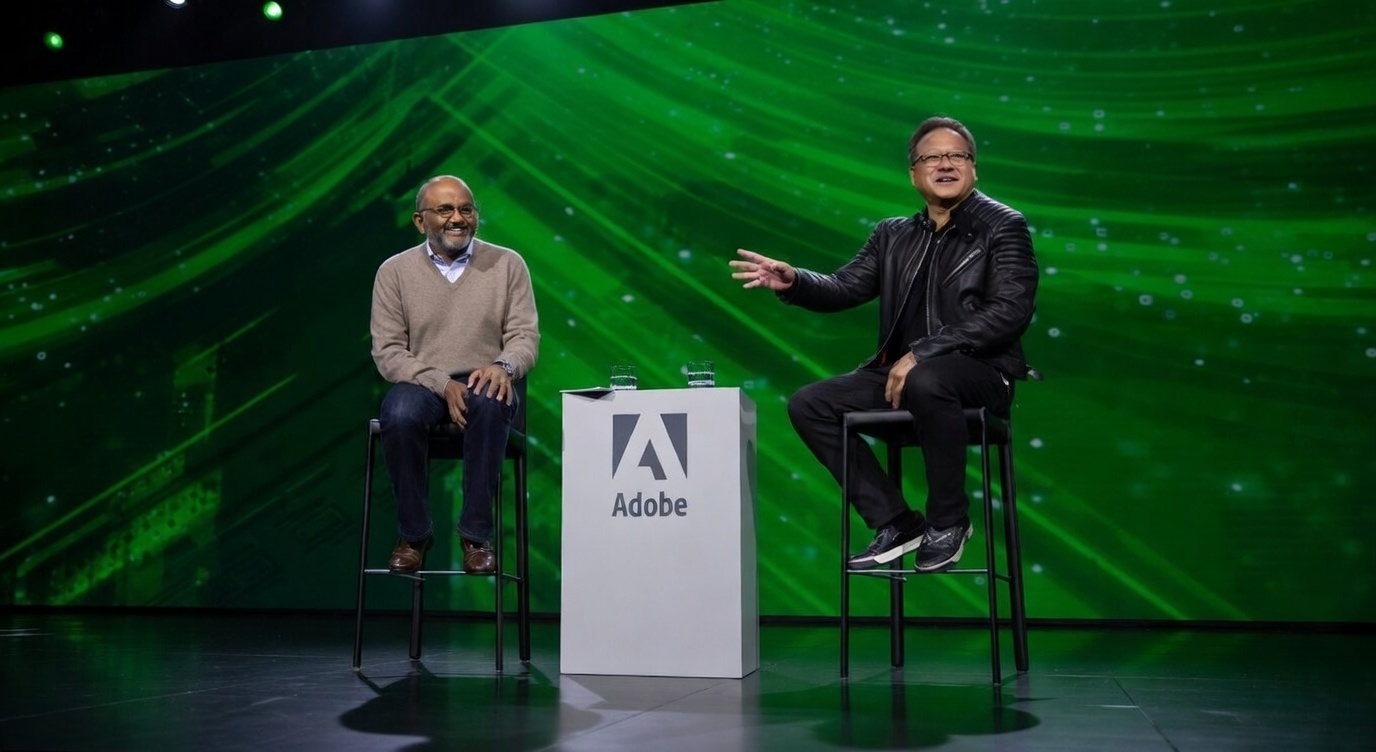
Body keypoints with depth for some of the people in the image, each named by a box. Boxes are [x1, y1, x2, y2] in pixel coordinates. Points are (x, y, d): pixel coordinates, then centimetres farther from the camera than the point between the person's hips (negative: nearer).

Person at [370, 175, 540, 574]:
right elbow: (387, 352, -2)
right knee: (400, 415, -34)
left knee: (491, 403, -36)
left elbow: (525, 336, 2)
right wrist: (442, 384, -18)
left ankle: (477, 534, -22)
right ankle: (413, 533, -11)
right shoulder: (395, 271, 4)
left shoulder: (507, 264, 5)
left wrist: (503, 365, -22)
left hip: (483, 384, 0)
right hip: (420, 384, 0)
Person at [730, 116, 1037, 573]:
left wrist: (921, 354, -22)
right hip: (902, 370, 6)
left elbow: (1010, 312, -13)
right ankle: (895, 522, -5)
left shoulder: (1003, 227, 0)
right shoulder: (892, 235, 16)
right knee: (809, 405, -10)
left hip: (982, 371, -6)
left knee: (927, 382, -39)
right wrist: (792, 282, -14)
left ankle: (948, 521, -16)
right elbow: (844, 289, 9)